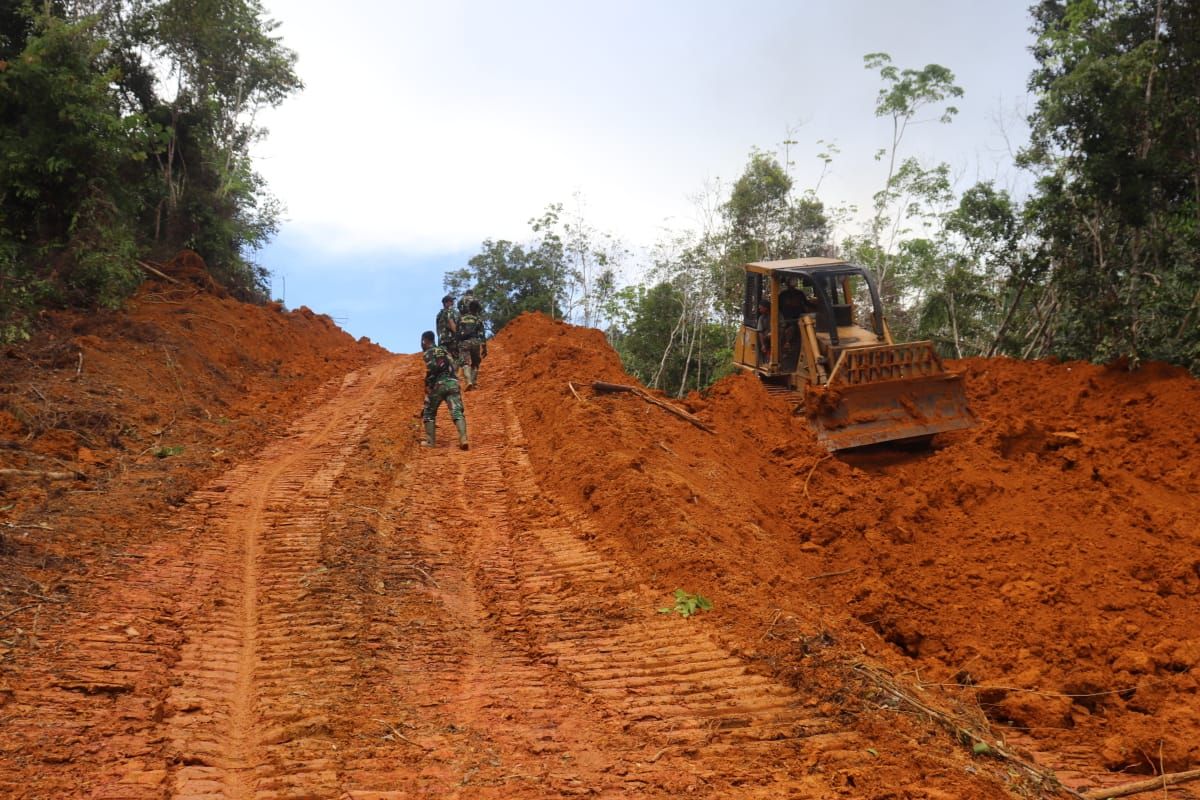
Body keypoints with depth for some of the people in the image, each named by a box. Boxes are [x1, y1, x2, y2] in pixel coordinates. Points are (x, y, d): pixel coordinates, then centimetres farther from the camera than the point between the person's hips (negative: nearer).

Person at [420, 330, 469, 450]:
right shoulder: (444, 350, 25)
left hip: (439, 384, -4)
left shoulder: (428, 353, 4)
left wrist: (428, 385, -7)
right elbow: (455, 366, 23)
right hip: (453, 383, 4)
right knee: (457, 411, -9)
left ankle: (430, 441, 11)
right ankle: (463, 439, -27)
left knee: (429, 412, 13)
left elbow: (433, 367, -13)